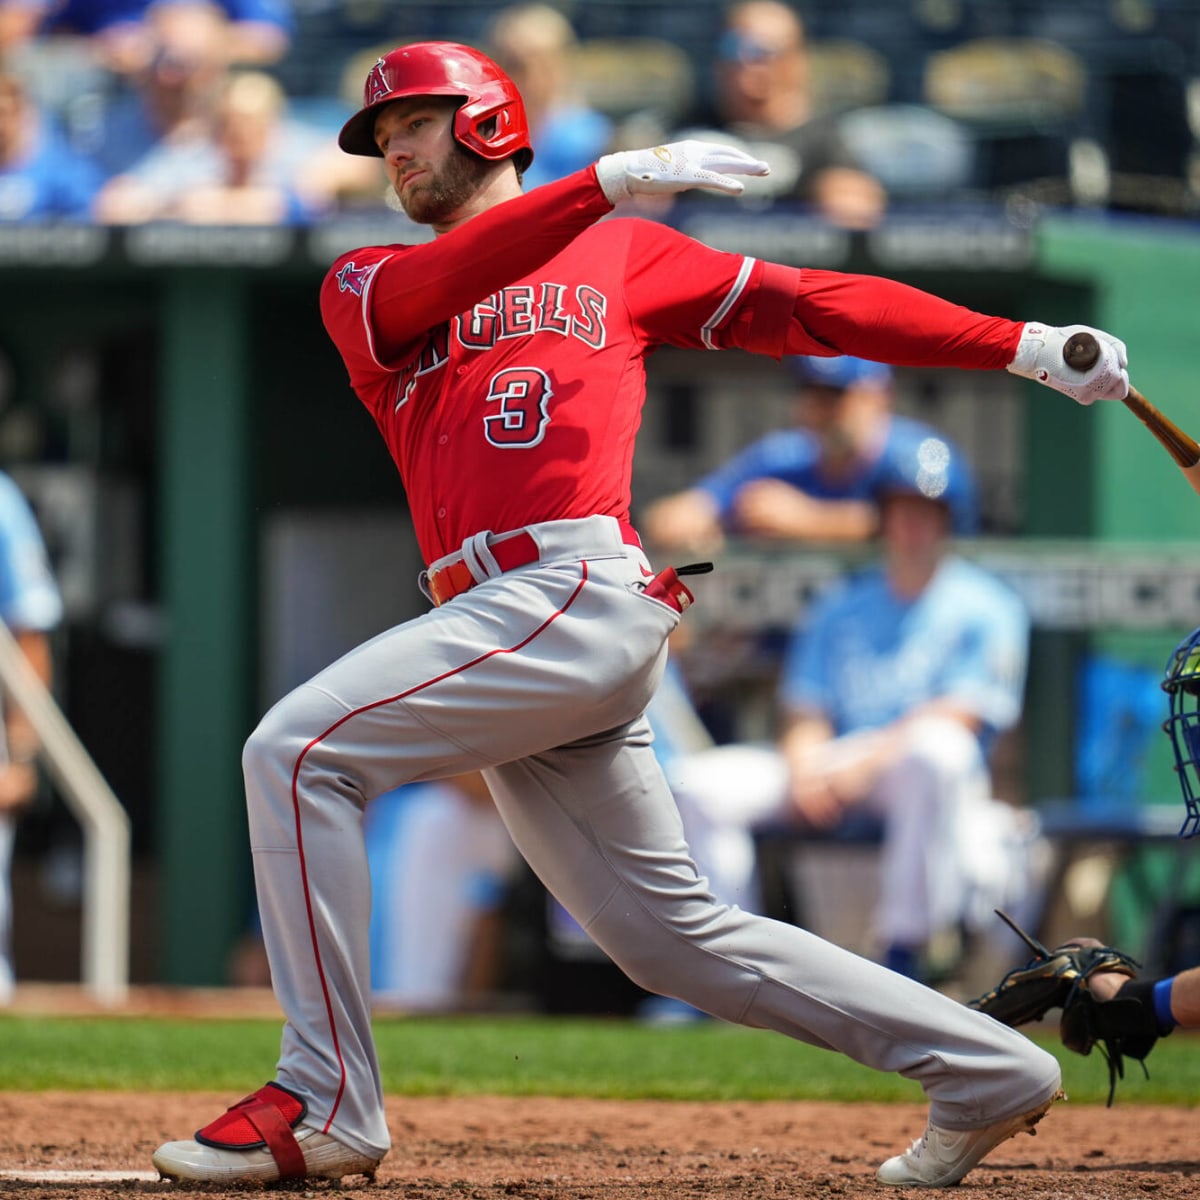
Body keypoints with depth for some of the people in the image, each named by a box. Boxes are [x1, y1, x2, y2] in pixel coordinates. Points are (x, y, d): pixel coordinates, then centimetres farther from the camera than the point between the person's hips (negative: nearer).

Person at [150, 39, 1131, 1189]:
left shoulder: (623, 256, 14)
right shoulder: (367, 287, 22)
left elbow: (810, 304, 9)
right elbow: (428, 290, -2)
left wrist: (1025, 345, 1)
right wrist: (610, 179, -15)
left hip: (580, 594, -6)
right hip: (507, 630, 6)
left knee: (296, 750, -19)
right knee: (670, 935, 7)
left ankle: (322, 1102, -17)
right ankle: (982, 1067, 14)